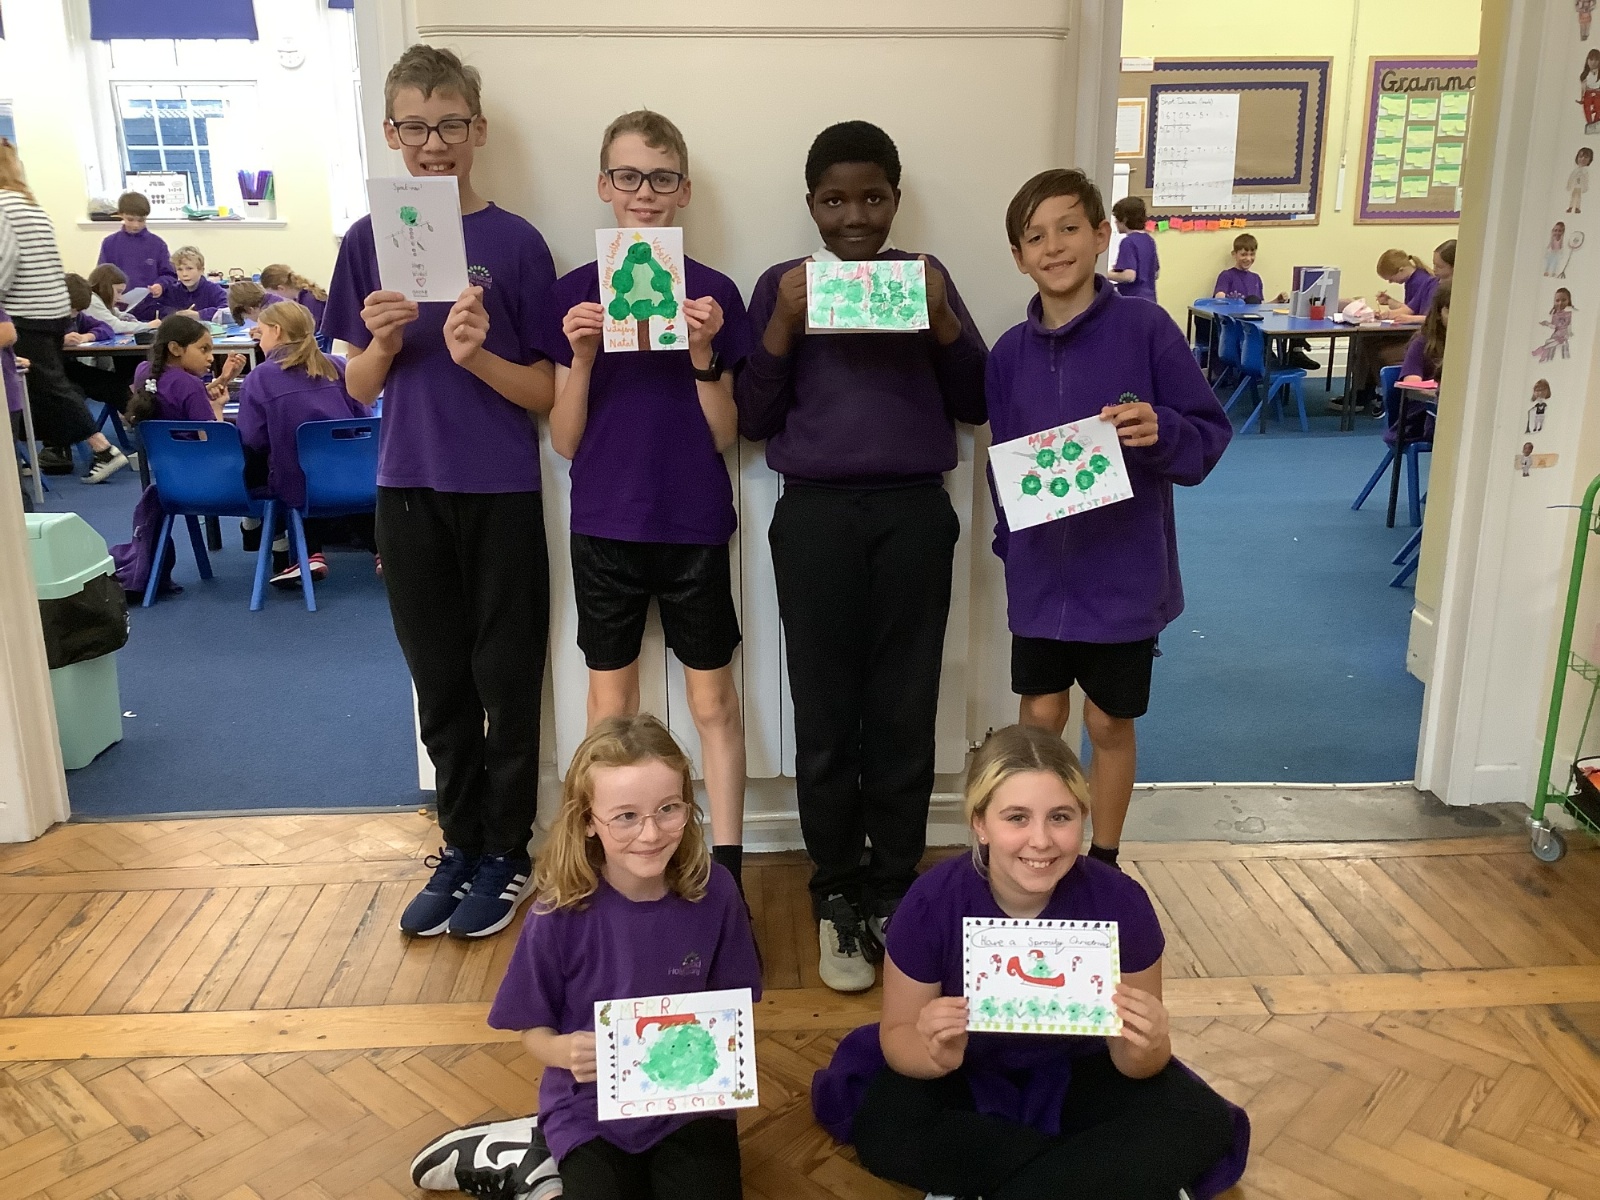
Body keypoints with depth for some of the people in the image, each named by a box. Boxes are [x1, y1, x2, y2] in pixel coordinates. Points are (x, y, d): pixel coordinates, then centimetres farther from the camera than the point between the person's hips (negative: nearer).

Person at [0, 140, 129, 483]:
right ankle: (56, 450, 19)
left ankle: (105, 451, -8)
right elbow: (38, 259, 14)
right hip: (54, 309, 9)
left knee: (48, 385, -4)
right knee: (45, 382, 14)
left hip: (28, 314, -9)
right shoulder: (31, 203, 14)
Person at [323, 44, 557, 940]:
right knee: (440, 684, 13)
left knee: (507, 682, 7)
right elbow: (359, 389, 6)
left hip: (502, 494, -3)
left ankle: (507, 852, 23)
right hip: (408, 492, 3)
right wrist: (383, 345, -15)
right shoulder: (368, 242, 4)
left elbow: (548, 394, -5)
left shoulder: (516, 243, -5)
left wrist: (475, 355, -23)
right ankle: (460, 844, 29)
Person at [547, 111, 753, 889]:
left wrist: (703, 354, -17)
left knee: (713, 701, 7)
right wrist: (581, 358, -16)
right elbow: (565, 441, 0)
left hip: (694, 525, -1)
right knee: (611, 702, 12)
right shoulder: (574, 292, 1)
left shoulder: (714, 293, -1)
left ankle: (725, 867, 19)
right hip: (604, 526, 1)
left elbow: (724, 436, -2)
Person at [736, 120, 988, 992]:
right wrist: (784, 324, -10)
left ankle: (896, 890, 19)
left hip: (915, 513, 1)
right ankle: (838, 896, 17)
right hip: (815, 517, -1)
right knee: (826, 716, 2)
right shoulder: (782, 284, 8)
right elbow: (752, 419, 3)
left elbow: (975, 405, 8)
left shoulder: (927, 274, 11)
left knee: (904, 713, 4)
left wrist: (942, 321, -8)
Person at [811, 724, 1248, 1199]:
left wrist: (1143, 1051, -37)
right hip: (967, 1074, 0)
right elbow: (896, 1035, -13)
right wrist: (934, 1053, -36)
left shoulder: (1121, 903, -24)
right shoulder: (932, 902, -25)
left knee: (1201, 1128, -21)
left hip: (1077, 1075, 1)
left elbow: (1135, 1063, -12)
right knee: (881, 1129, -28)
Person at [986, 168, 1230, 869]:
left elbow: (1211, 434, -7)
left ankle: (1104, 863, 31)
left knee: (1109, 724, 11)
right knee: (1040, 717, 10)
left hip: (1124, 571, -2)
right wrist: (1010, 545, 1)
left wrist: (1162, 431, -26)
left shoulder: (1145, 329, -9)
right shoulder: (1010, 352, 2)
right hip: (1040, 572, 3)